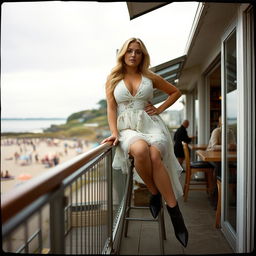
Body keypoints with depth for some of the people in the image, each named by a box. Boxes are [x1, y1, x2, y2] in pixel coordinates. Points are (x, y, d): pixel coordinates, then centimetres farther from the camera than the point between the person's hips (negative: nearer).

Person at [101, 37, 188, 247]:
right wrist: (114, 133, -11)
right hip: (127, 128, 0)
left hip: (151, 125, 1)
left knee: (154, 156, -34)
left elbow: (176, 92, 24)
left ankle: (174, 212, -25)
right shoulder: (113, 79, 12)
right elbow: (111, 108, 4)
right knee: (141, 150, -38)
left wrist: (160, 109, 10)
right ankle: (154, 193, -12)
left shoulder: (150, 77, 13)